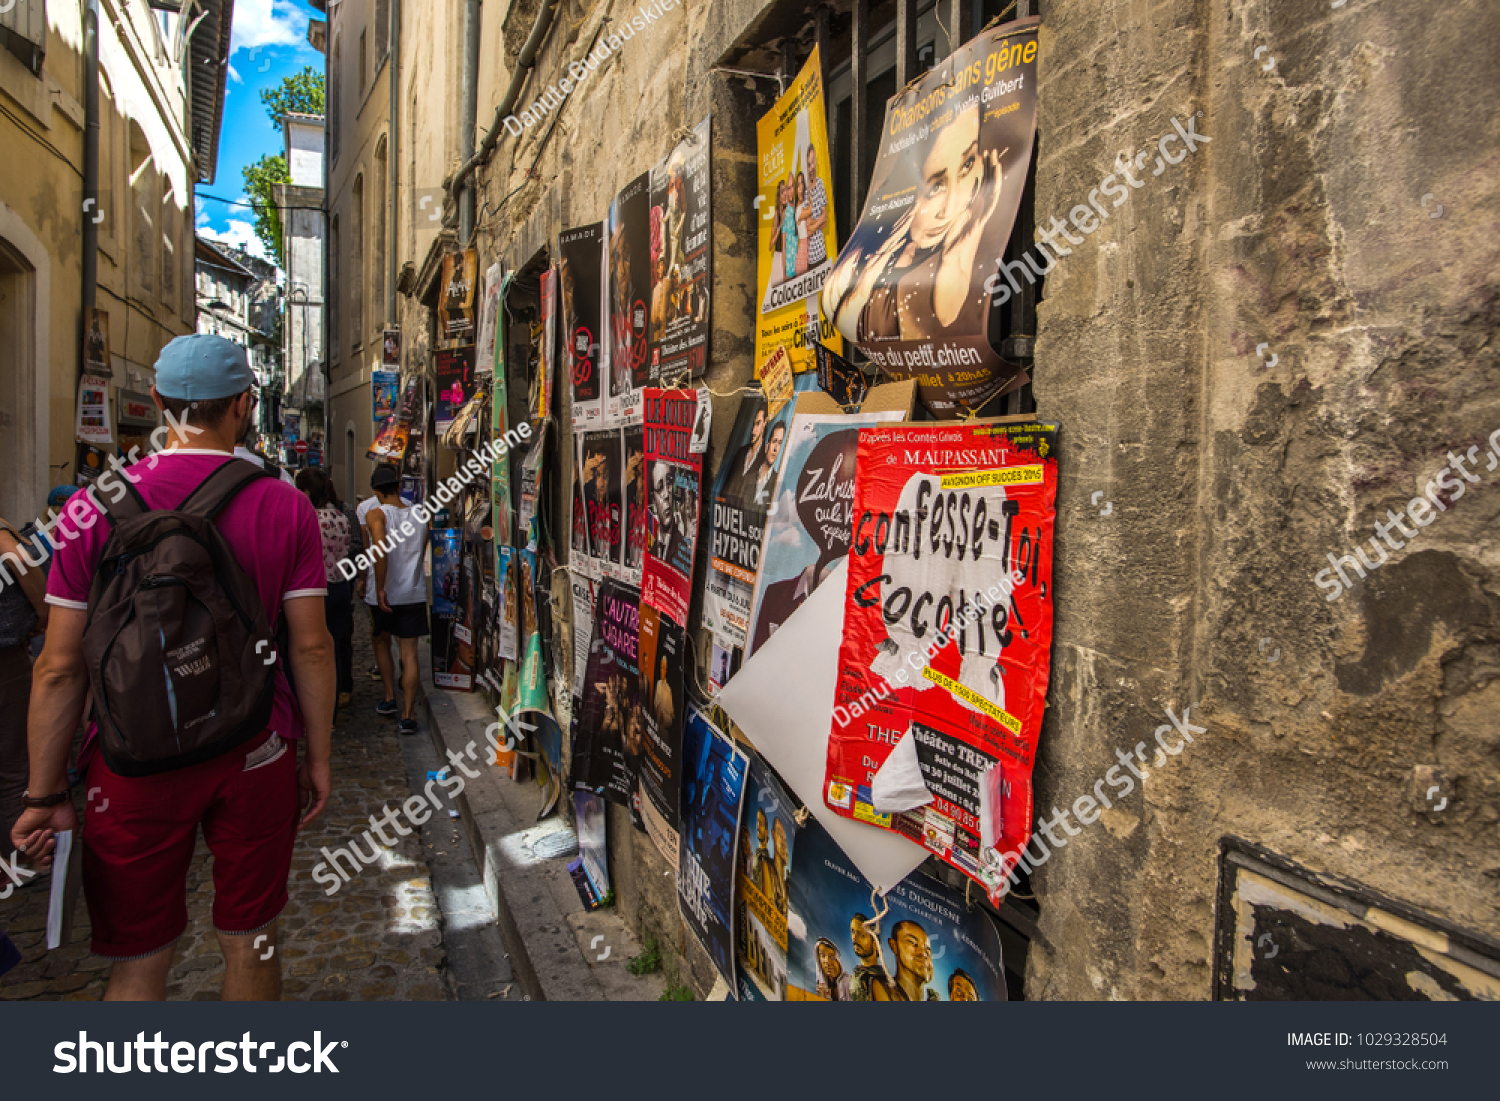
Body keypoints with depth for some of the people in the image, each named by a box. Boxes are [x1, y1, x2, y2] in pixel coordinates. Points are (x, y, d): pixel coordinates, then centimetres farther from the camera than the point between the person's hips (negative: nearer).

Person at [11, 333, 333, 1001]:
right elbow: (311, 647, -5)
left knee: (138, 962, 13)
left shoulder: (97, 508, -6)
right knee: (250, 943, 17)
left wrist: (45, 795, 5)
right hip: (255, 758, 1)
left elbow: (60, 667, -5)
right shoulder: (286, 507, -6)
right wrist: (318, 758, 6)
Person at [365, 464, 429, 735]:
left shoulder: (376, 514, -10)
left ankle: (390, 699, 26)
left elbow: (381, 549, -26)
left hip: (384, 595, -2)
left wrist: (380, 588, -22)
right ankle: (408, 715, -3)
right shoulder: (420, 516, 5)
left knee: (382, 644, 22)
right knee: (409, 654, 2)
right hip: (414, 593, 2)